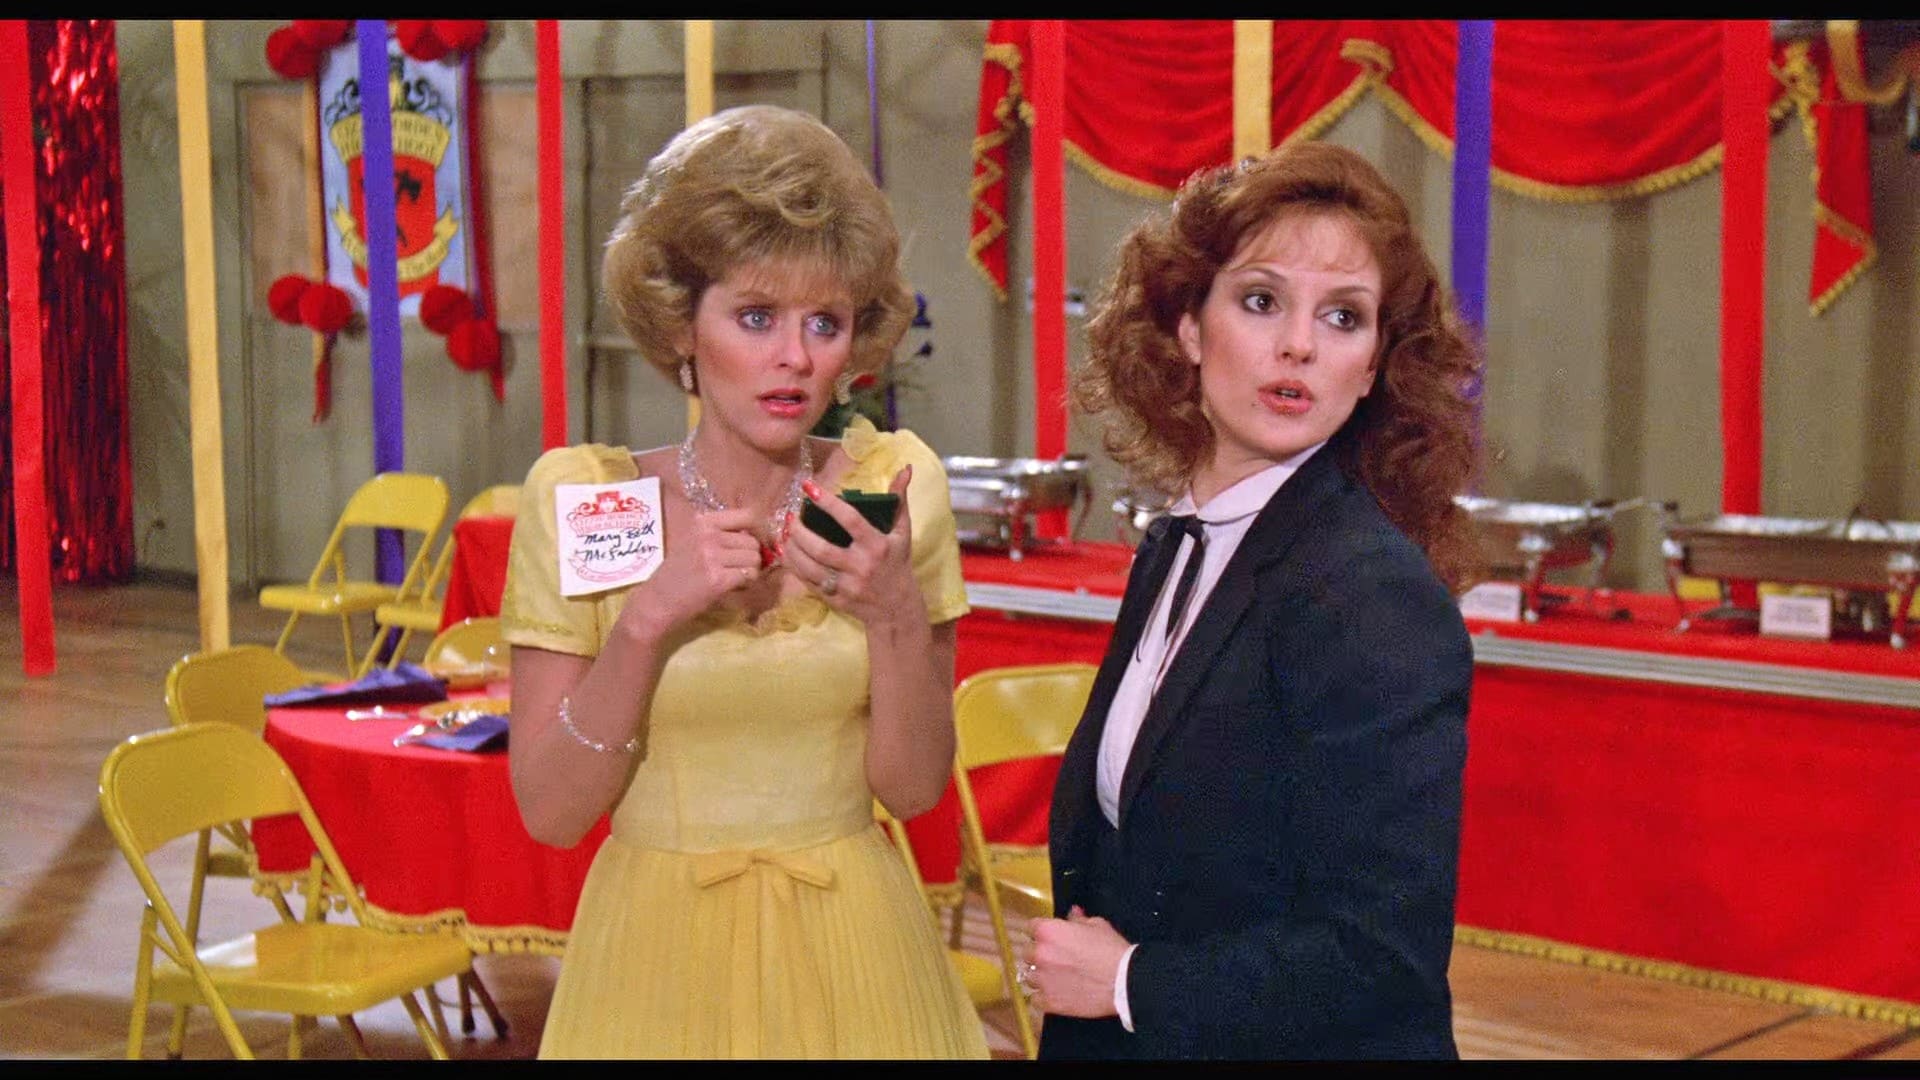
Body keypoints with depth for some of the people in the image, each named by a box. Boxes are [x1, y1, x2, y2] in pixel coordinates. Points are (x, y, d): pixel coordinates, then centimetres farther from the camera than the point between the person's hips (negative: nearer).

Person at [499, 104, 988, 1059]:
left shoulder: (892, 485, -4)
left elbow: (913, 786, -4)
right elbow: (549, 811, -9)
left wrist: (893, 615, -19)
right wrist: (645, 622, -22)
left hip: (851, 956, 1)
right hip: (658, 957, -1)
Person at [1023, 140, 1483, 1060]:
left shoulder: (1376, 602, -21)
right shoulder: (1173, 553, 3)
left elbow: (1383, 957, -25)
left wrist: (1131, 982, -17)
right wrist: (1070, 966, -6)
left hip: (1308, 1041, -7)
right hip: (1112, 1031, 7)